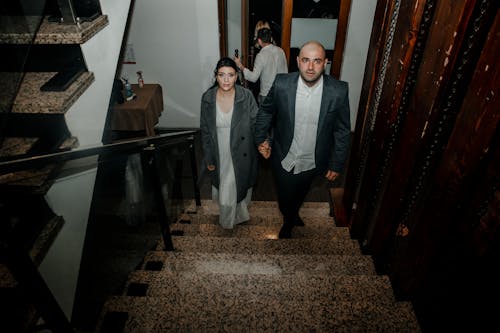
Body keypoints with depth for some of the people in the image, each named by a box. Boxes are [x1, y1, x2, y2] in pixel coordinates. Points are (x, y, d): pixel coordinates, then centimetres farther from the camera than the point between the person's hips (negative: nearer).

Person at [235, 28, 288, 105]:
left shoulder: (261, 55, -19)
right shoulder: (280, 51, 0)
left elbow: (253, 77, -20)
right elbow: (286, 72, 8)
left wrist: (240, 65, -11)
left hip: (267, 95, -6)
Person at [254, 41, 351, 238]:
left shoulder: (339, 91, -19)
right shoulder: (282, 84, -18)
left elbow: (343, 131, -8)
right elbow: (265, 111, 1)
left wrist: (336, 164, -4)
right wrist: (261, 138, -7)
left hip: (311, 162, 1)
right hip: (283, 159, 0)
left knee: (300, 194, 27)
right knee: (284, 196, 20)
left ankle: (289, 220, 61)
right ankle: (290, 219, 56)